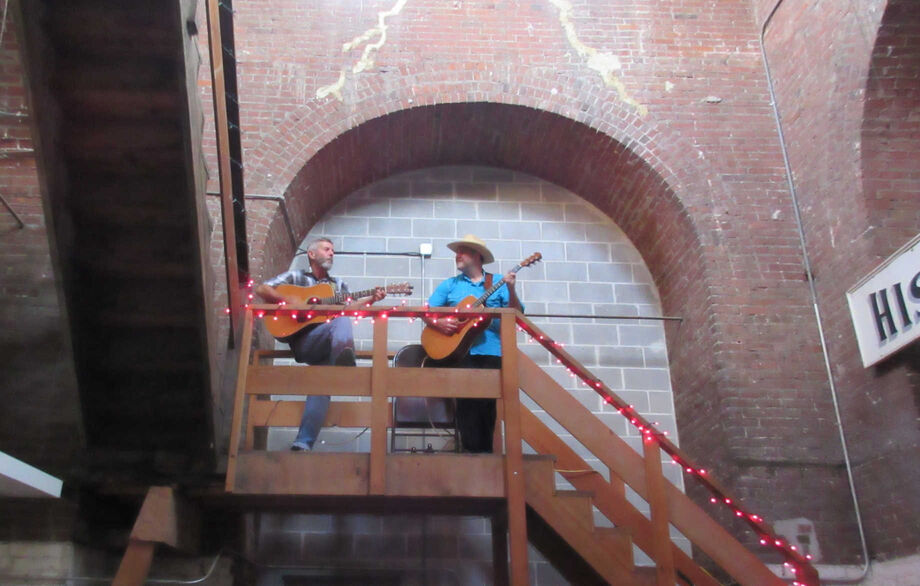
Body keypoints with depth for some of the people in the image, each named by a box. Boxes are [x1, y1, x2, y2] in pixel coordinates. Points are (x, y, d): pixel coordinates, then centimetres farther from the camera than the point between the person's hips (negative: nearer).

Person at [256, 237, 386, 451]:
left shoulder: (338, 284, 27)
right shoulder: (296, 277, 16)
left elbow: (349, 307, 9)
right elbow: (262, 289, 5)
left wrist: (371, 299, -9)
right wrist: (289, 301, -10)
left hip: (328, 345, 4)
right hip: (302, 341, -3)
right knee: (341, 321, -29)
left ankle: (303, 443, -27)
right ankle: (343, 362, -59)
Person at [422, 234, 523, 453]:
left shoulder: (498, 282, 13)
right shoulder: (449, 285, 15)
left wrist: (511, 290, -12)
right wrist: (437, 322, -11)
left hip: (492, 352, 0)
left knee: (488, 403, -3)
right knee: (468, 402, -10)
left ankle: (485, 450, 7)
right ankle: (472, 450, -1)